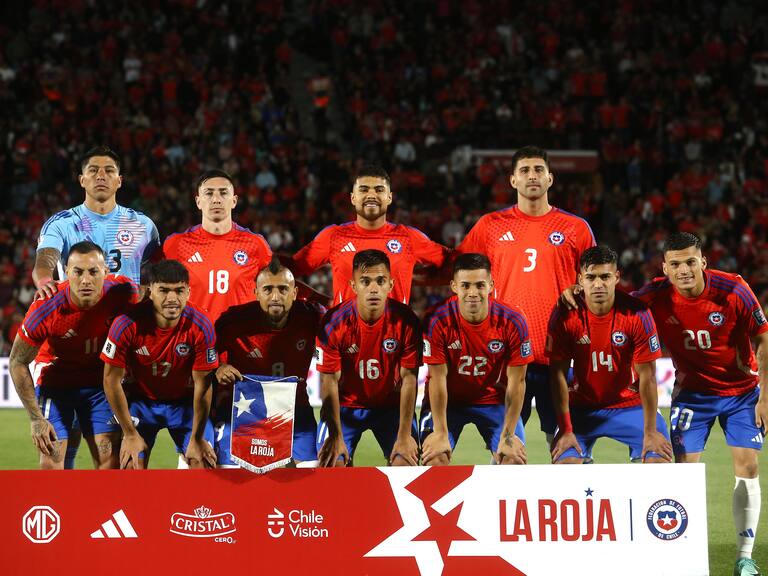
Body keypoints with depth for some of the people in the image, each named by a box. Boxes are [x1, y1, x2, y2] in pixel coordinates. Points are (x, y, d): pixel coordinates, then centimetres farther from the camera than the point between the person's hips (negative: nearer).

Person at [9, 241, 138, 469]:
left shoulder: (122, 294, -23)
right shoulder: (46, 308, -28)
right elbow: (17, 362, -15)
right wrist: (36, 418, -17)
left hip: (101, 381, 2)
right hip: (55, 380, -2)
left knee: (110, 460, -3)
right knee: (51, 463, -10)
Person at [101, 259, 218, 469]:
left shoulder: (201, 326, -25)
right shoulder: (127, 324, -27)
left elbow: (202, 385, -16)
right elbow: (112, 380, -16)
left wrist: (197, 439, -12)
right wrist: (131, 434, -13)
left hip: (184, 401, 1)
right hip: (141, 400, 0)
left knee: (203, 463, -9)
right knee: (132, 464, -12)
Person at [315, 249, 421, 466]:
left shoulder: (405, 320, -17)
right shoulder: (334, 322, -19)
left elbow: (408, 379, -14)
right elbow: (330, 381, -15)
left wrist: (404, 436, -17)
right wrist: (336, 437, -19)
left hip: (391, 405, 0)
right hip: (345, 405, 0)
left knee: (406, 464, -16)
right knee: (332, 464, -16)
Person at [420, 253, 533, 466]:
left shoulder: (513, 321, -20)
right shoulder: (438, 321, -23)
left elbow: (517, 382, -14)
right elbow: (438, 378, -17)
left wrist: (508, 436, -15)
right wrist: (441, 433, -18)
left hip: (494, 399, 1)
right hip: (448, 400, -1)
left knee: (515, 458, -15)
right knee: (435, 458, -19)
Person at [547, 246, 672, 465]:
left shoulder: (637, 314, -17)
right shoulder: (565, 315, -15)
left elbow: (647, 377, -13)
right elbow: (558, 375, -11)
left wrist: (650, 431, -14)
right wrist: (565, 430, -14)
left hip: (630, 404, 0)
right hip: (582, 407, 0)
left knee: (660, 459, -15)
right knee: (565, 461, -20)